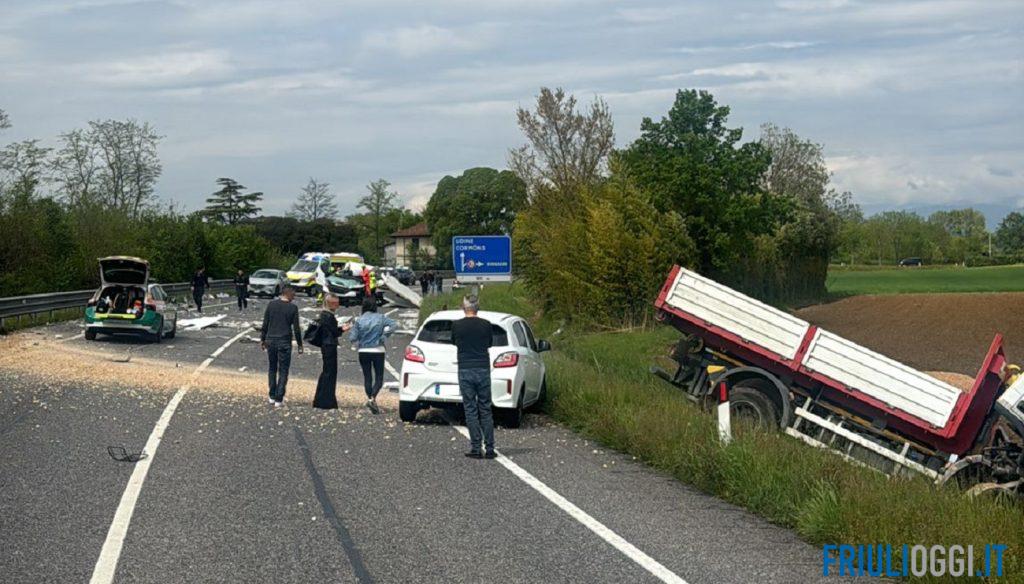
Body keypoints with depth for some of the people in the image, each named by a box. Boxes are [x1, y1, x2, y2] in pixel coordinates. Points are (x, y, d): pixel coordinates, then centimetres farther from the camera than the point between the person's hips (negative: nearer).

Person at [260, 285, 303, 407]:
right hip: (284, 342, -3)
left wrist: (262, 339, 13)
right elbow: (296, 328, -5)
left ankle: (272, 397, 18)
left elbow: (265, 324, 3)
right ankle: (279, 399, 0)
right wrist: (299, 345, 2)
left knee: (272, 368, 17)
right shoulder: (293, 308, -7)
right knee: (283, 371, 3)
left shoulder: (271, 305, 1)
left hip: (271, 341, 3)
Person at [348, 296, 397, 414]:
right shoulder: (380, 318, -5)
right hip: (378, 351, -1)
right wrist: (384, 337, -7)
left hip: (363, 352, 1)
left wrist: (358, 345, 9)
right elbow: (394, 325, -15)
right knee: (379, 378, 2)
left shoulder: (359, 320, -4)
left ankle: (370, 399, 13)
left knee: (367, 377, 11)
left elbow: (352, 337, -9)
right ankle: (372, 398, -18)